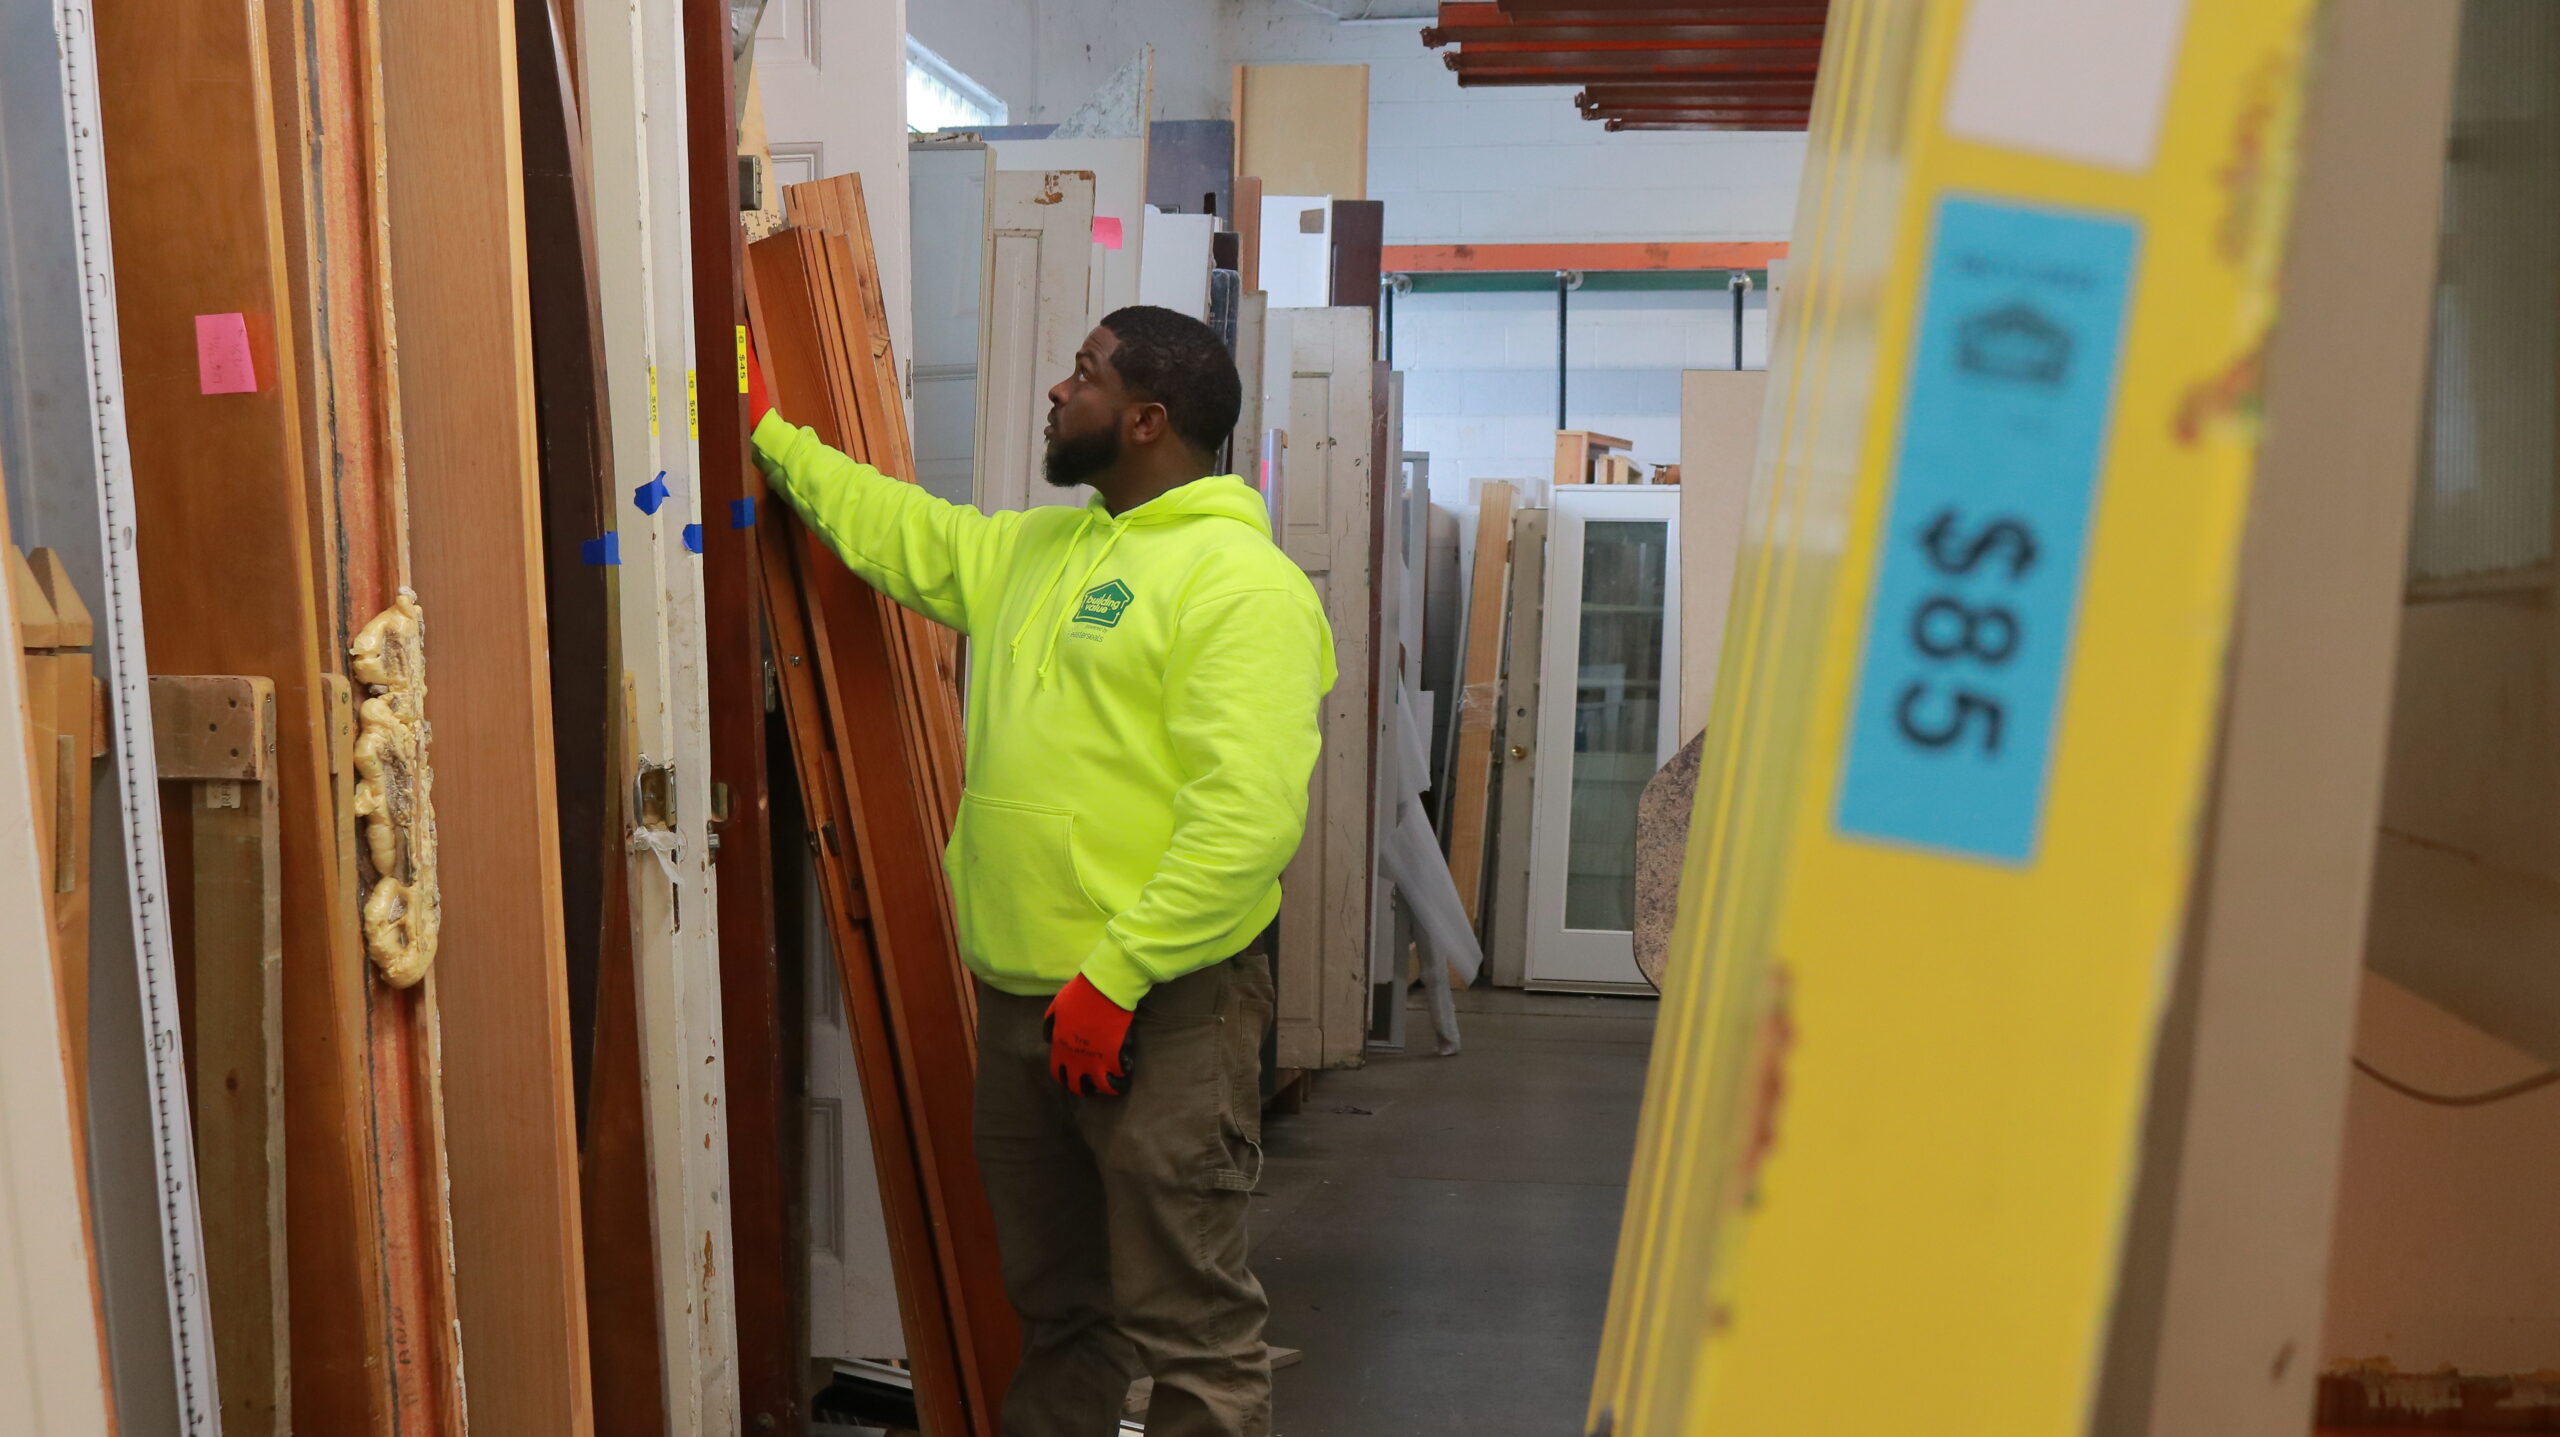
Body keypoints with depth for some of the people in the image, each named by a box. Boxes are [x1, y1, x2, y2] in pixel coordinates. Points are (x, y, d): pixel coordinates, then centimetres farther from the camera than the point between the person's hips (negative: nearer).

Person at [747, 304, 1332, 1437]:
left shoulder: (1243, 581, -15)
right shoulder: (1034, 550, 14)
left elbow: (1247, 814, -23)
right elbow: (899, 533, 29)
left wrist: (1117, 976, -22)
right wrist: (771, 435, 31)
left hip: (1161, 1004, -8)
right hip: (1021, 994, 8)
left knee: (1185, 1320, 3)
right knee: (1051, 1299, 23)